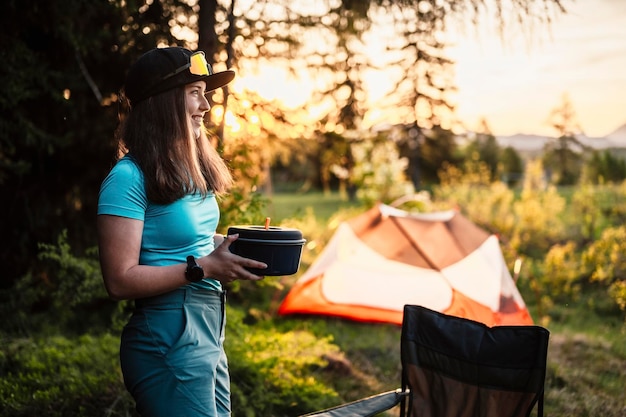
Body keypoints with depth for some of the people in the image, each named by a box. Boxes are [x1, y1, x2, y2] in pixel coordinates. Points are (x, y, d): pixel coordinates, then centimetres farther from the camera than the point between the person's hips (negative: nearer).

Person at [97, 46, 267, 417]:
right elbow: (120, 281, -18)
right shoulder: (129, 177, -15)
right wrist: (204, 267, -22)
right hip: (169, 340, -8)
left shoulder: (191, 168, 10)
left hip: (209, 333, 9)